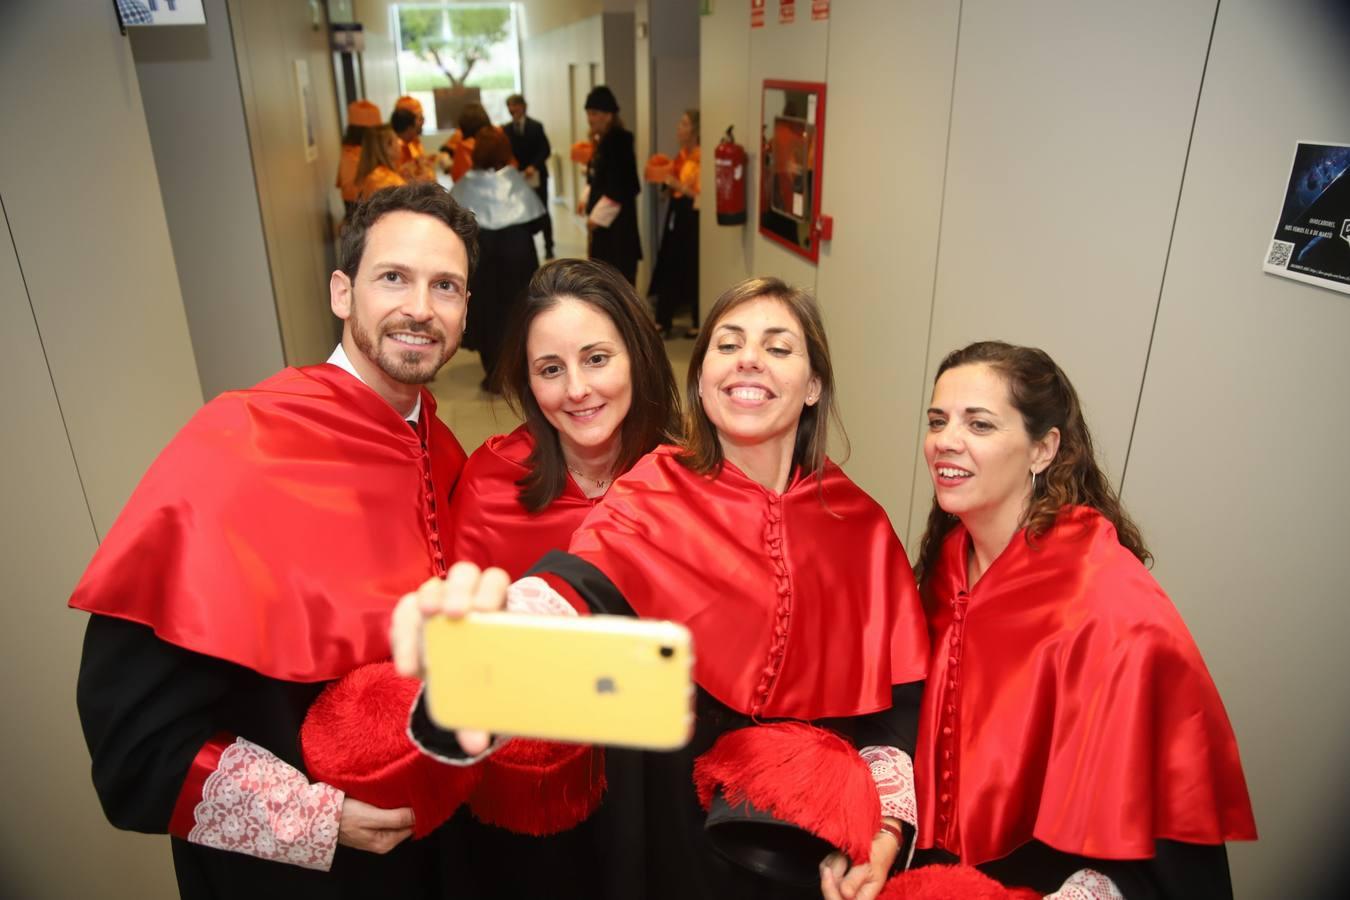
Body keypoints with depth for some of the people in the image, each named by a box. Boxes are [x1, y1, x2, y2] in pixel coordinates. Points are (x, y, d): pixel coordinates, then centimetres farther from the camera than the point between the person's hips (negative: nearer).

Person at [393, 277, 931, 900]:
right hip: (678, 831, -2)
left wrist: (887, 827, -15)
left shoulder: (859, 525, -8)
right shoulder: (655, 498, -18)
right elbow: (580, 590, -39)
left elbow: (898, 693, -2)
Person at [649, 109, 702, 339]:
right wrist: (665, 179, 6)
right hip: (676, 215, 8)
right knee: (668, 266, 9)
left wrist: (679, 186, -22)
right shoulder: (681, 155, 10)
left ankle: (698, 323, 14)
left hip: (693, 219, -8)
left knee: (692, 270, 0)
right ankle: (663, 320, 17)